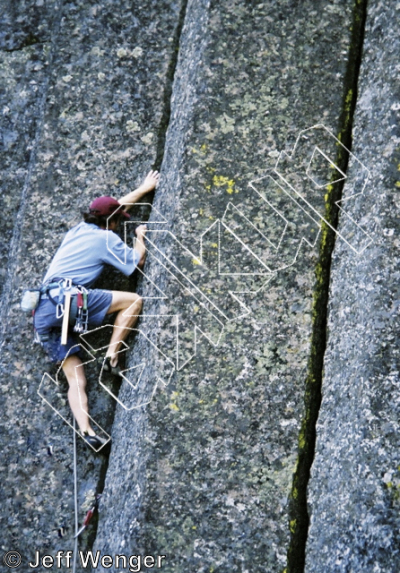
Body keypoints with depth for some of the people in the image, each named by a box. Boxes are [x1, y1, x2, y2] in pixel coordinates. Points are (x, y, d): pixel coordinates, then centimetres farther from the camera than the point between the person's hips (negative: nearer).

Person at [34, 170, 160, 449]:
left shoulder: (79, 229, 26)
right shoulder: (106, 238, 5)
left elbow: (116, 205, 39)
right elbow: (137, 261, 13)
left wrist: (144, 189, 49)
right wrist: (140, 236, 30)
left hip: (43, 314, 8)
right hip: (67, 297, -8)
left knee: (75, 377, 3)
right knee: (133, 300, -1)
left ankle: (86, 429, -13)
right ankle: (112, 355, -7)